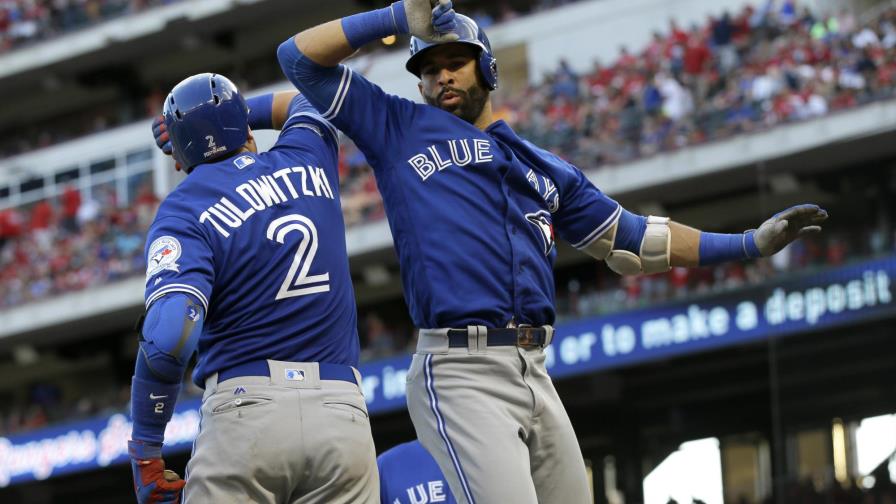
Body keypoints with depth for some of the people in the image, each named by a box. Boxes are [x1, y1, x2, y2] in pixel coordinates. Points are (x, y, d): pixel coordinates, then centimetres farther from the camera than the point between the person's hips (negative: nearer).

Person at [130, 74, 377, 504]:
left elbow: (168, 339, -17)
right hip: (343, 411, 4)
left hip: (246, 406, -3)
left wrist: (145, 451, -9)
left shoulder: (184, 212, -2)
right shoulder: (306, 160, 11)